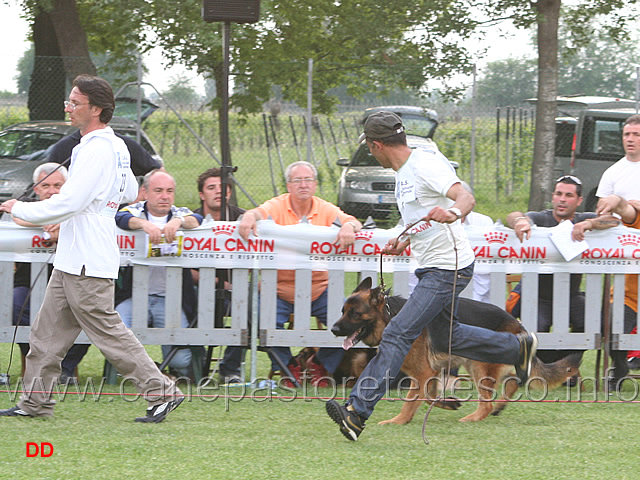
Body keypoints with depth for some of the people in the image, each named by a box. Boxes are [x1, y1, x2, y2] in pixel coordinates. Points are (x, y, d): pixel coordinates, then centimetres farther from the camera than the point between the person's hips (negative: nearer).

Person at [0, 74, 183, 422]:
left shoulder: (95, 150, -19)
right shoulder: (116, 146, 12)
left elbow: (67, 204, -23)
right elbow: (130, 192, 26)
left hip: (86, 265, -10)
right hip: (71, 261, 10)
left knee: (108, 332, -5)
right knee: (48, 331, 11)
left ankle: (161, 392, -1)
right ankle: (35, 403, 16)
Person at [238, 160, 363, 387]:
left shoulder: (325, 209, 4)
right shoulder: (278, 206, -2)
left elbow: (352, 222, -9)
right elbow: (261, 212, -22)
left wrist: (348, 226, -35)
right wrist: (249, 217, -47)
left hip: (319, 289, 2)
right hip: (280, 288, -2)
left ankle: (321, 365, 12)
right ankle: (287, 366, 4)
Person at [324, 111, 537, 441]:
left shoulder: (425, 164, -17)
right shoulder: (404, 172, 13)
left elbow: (465, 197, -31)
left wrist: (453, 212, -51)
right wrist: (404, 243, 15)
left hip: (448, 268, -11)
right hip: (431, 268, 11)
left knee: (397, 334, -17)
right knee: (444, 337, 23)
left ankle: (358, 411, -22)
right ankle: (518, 348, 39)